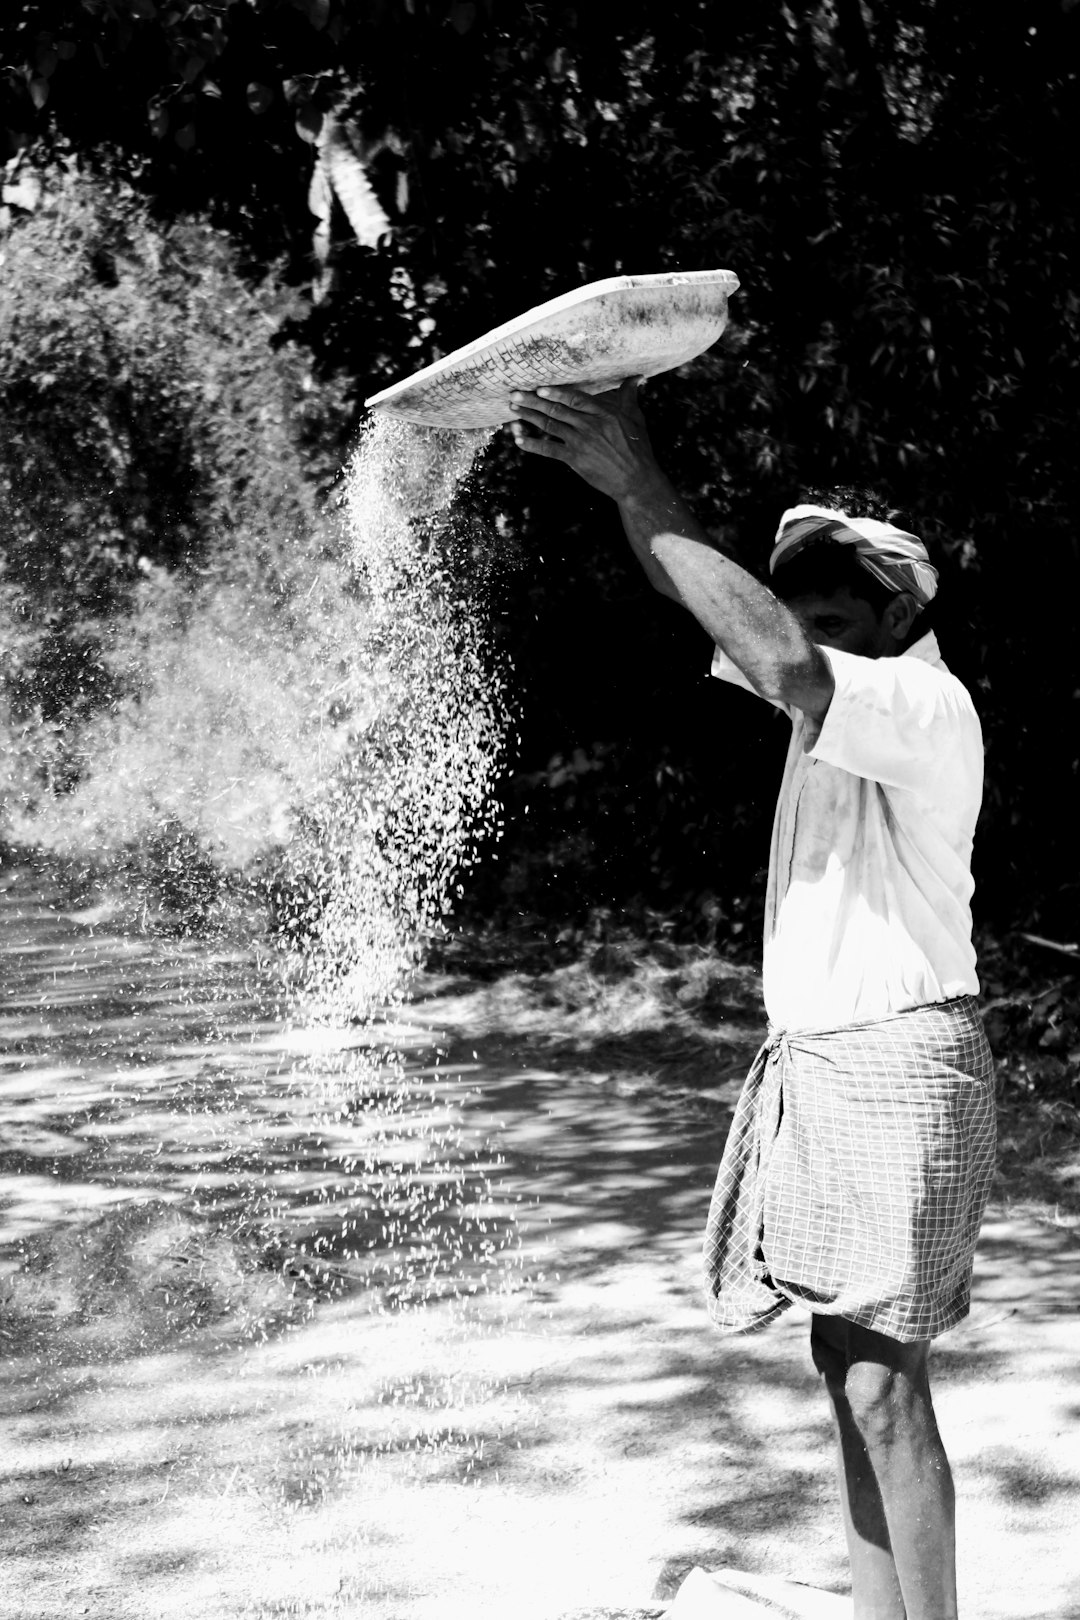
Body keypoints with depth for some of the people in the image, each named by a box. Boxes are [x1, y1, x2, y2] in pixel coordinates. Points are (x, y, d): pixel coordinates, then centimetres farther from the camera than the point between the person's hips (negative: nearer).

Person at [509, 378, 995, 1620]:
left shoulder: (926, 706, -14)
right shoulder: (838, 691, 11)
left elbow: (782, 661, -32)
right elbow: (692, 594, 9)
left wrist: (638, 490, -28)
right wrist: (618, 451, -7)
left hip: (899, 1066, -9)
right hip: (808, 1063, 9)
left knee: (882, 1385, -10)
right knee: (850, 1373, 8)